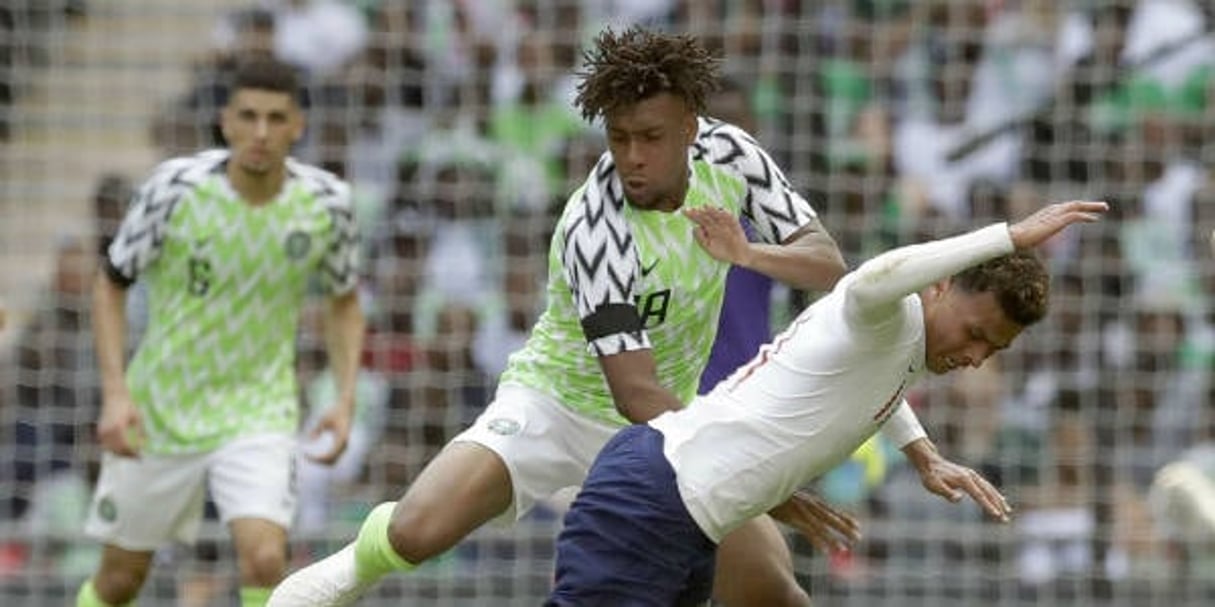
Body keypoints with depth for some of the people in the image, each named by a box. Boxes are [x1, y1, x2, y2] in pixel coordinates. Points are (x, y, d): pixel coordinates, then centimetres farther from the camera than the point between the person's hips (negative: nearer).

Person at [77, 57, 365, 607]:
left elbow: (343, 302, 8)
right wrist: (115, 392, -15)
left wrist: (345, 400, -5)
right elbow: (111, 285, -4)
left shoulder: (326, 202, -11)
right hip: (159, 411, 0)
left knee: (264, 560, -23)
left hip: (258, 413, 0)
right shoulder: (176, 187, -17)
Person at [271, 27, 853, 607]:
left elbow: (828, 266, -6)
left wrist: (749, 254, -29)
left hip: (663, 426, 5)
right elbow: (636, 395, -31)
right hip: (553, 406, -5)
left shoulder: (728, 153, -12)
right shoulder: (594, 234, -29)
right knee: (416, 533, -26)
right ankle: (362, 560, 7)